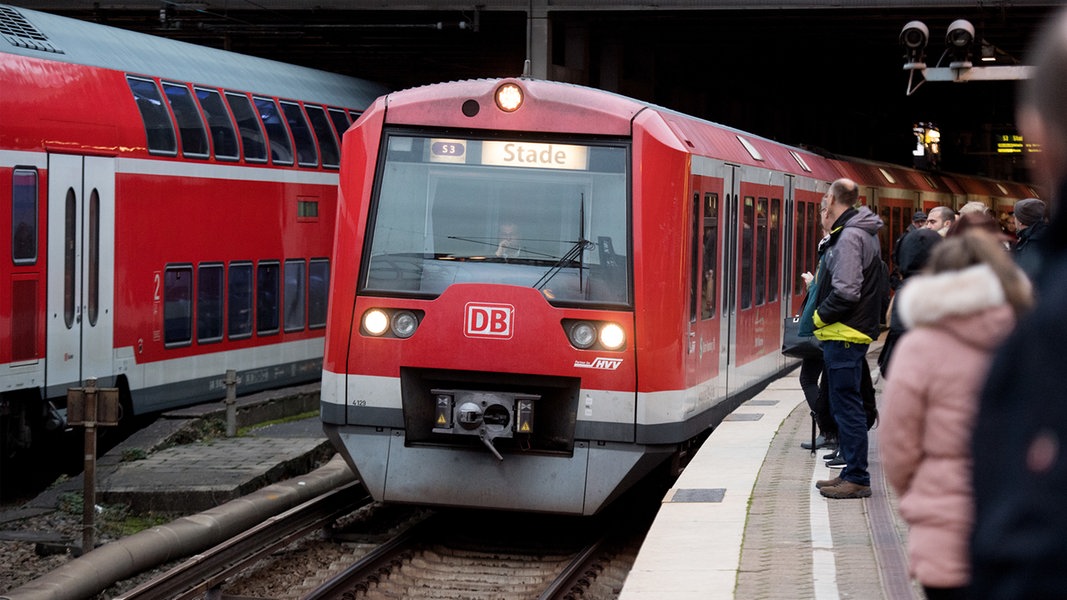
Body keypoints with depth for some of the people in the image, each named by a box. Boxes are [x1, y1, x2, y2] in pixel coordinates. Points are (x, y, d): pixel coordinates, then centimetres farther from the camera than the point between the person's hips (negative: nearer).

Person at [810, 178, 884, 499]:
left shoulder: (849, 237, -16)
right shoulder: (863, 232, 16)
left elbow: (846, 292, -23)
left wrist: (821, 315, -10)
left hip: (844, 334, -10)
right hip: (852, 332, 10)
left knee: (847, 406, -6)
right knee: (845, 405, 15)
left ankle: (857, 479, -3)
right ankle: (852, 473, 21)